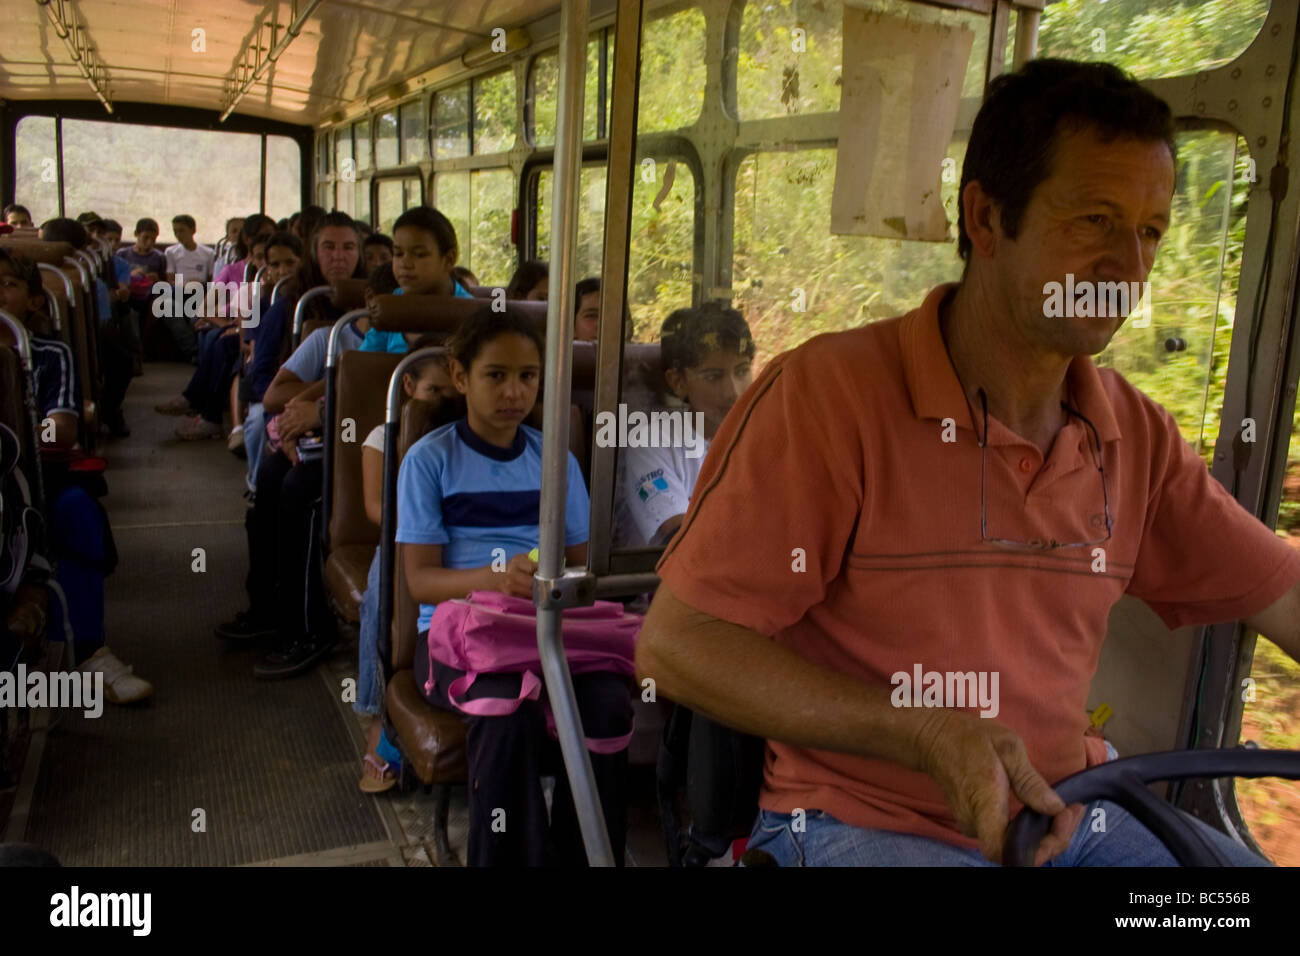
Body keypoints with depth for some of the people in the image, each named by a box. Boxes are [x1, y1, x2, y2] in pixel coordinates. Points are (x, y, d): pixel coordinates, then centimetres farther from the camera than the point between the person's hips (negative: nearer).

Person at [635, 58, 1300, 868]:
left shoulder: (1138, 434, 3)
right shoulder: (827, 393, -17)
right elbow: (674, 645, -18)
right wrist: (920, 733, -25)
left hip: (1066, 813, 6)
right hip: (861, 822, -5)